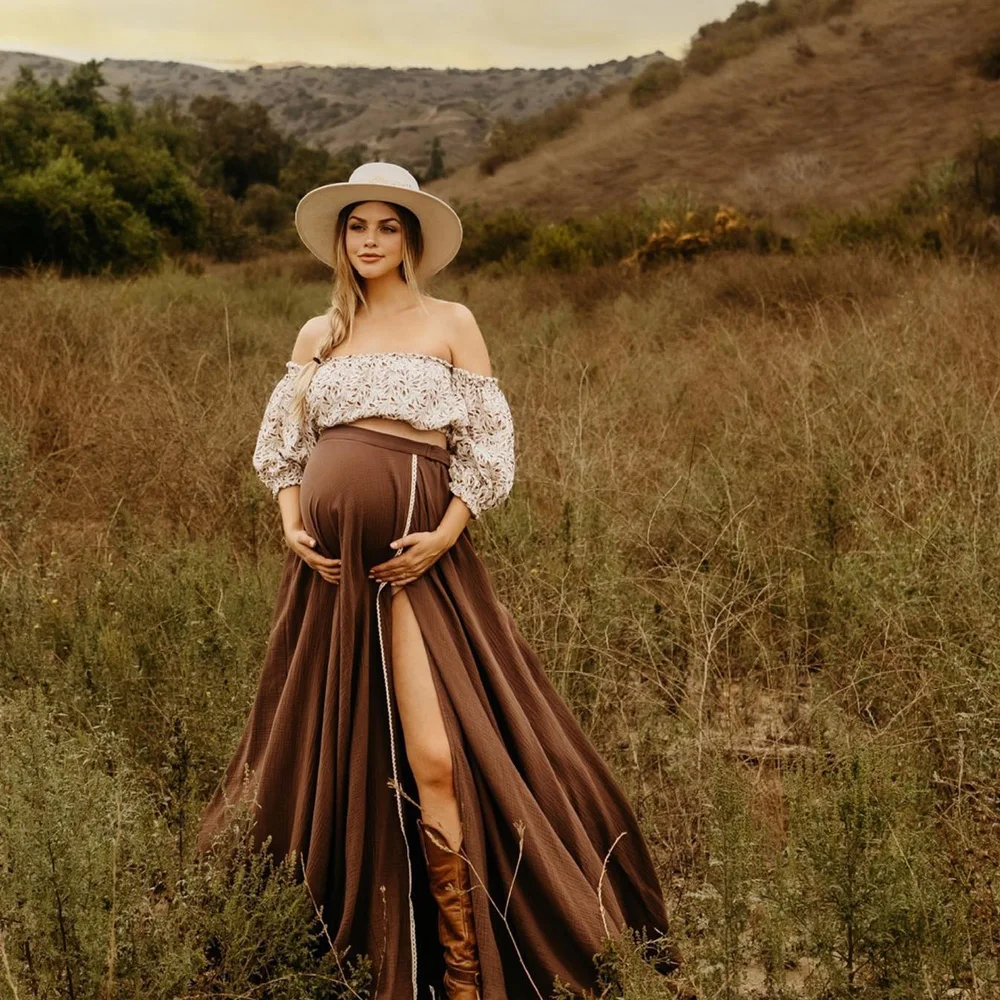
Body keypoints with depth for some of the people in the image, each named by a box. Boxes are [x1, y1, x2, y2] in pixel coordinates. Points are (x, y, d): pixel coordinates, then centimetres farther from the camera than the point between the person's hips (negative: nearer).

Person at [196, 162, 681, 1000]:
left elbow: (489, 443, 2)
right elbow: (284, 443, 17)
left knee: (434, 759, -11)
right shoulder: (319, 335, 14)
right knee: (324, 747, 9)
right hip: (330, 554, 4)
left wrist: (445, 535, -10)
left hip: (414, 553, -4)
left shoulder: (451, 323, 5)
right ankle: (336, 928, 27)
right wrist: (292, 523, 0)